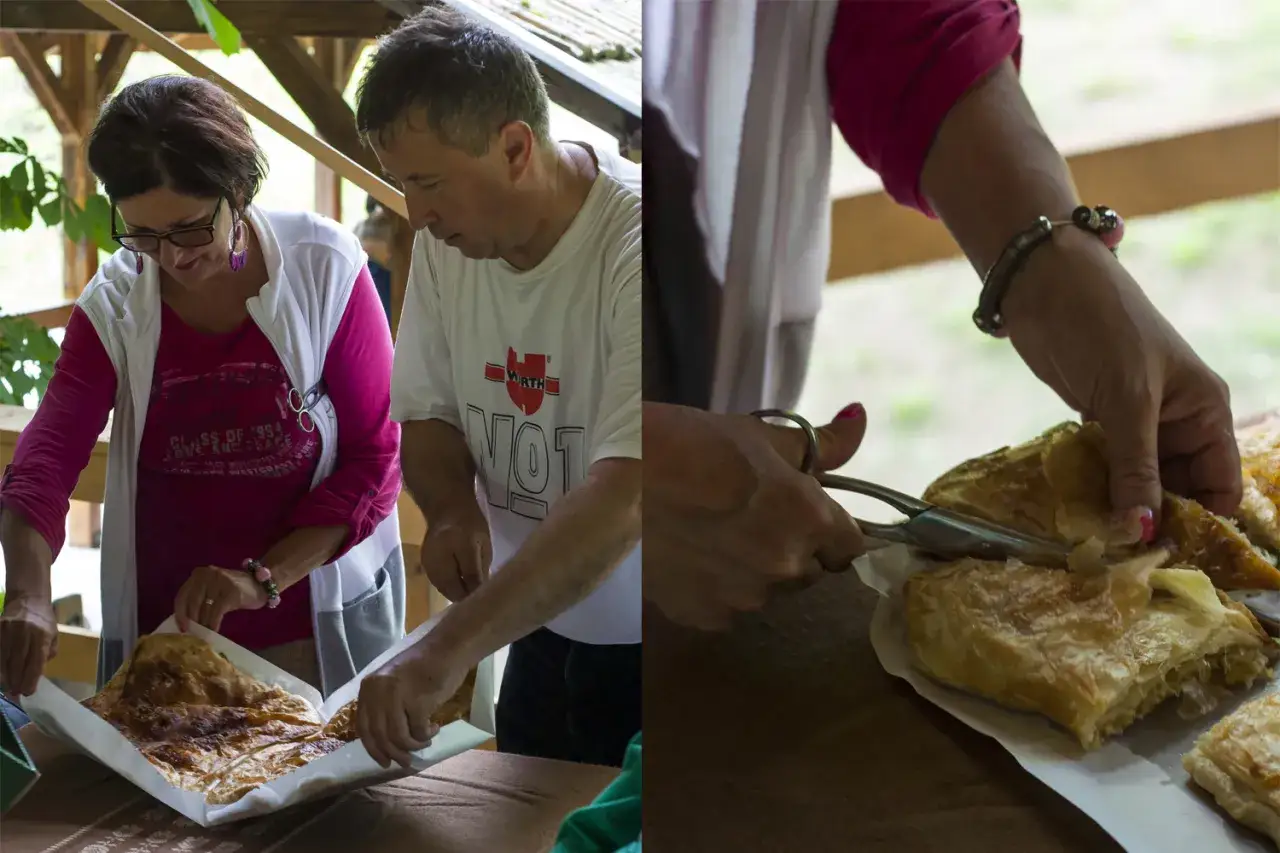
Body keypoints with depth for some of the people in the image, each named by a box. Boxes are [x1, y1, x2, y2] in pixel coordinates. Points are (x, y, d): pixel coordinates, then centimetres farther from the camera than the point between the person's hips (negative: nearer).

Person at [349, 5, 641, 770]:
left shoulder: (634, 246, -26)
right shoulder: (445, 240, -5)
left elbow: (624, 499, -35)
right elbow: (427, 413, 7)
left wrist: (447, 653, -40)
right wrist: (453, 508, -15)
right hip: (546, 631, 6)